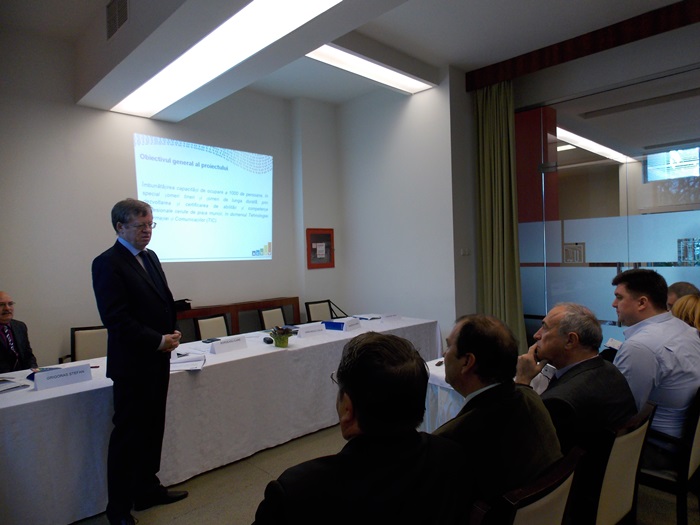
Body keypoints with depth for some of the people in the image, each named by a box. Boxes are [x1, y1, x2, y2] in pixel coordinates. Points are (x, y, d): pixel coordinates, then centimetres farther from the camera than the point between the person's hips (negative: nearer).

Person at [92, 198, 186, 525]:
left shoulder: (150, 257, 11)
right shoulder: (107, 264, -13)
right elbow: (115, 318, -19)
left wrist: (170, 334, 0)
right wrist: (158, 341, -18)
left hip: (157, 361, 8)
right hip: (132, 365, -8)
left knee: (152, 430, 18)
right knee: (127, 436, 5)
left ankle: (147, 490, 34)